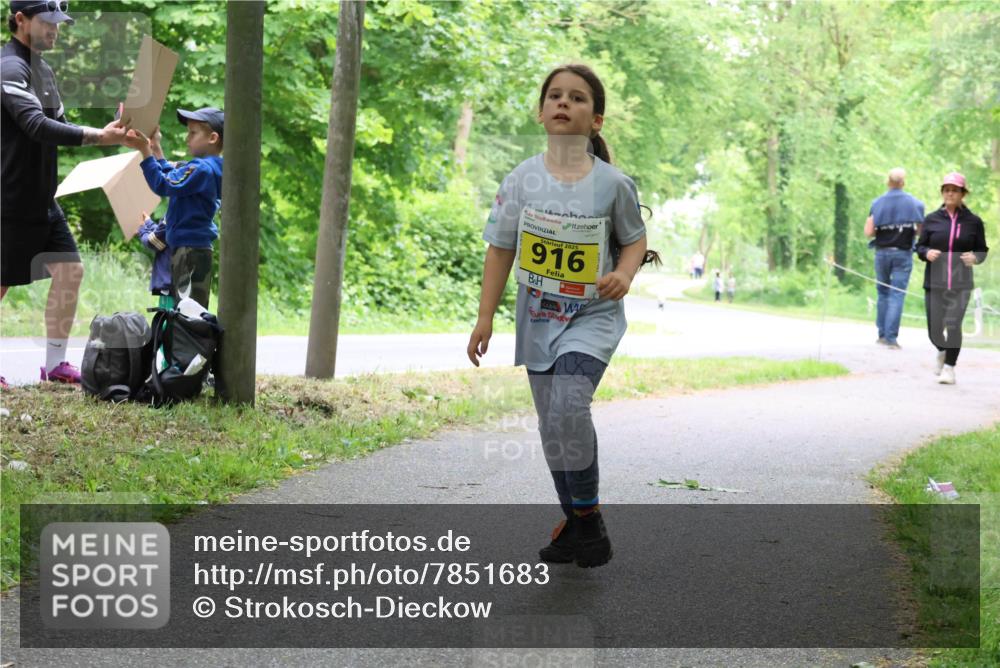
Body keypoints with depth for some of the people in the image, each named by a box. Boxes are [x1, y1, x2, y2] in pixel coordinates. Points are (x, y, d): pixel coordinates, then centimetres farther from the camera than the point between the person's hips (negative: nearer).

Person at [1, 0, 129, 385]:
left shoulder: (42, 69, 15)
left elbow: (57, 126, 16)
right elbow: (36, 125, -28)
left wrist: (105, 132, 0)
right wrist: (96, 137, -33)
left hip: (43, 202, 9)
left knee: (69, 271, 3)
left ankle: (54, 365, 10)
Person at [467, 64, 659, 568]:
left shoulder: (612, 183, -8)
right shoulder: (522, 180, -3)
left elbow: (634, 239, 7)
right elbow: (501, 249, 3)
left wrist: (625, 273, -15)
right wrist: (485, 318, 2)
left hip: (592, 315, -3)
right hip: (538, 316, 4)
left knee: (569, 408, -24)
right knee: (552, 426, 9)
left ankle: (589, 517, -7)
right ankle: (575, 525, 25)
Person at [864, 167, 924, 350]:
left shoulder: (877, 203, -2)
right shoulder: (914, 203, -1)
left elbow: (868, 232, -7)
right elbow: (921, 231, -2)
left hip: (882, 252, 1)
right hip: (903, 253, -1)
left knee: (883, 292, 15)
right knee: (897, 295, -2)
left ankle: (882, 334, 17)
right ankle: (891, 337, -8)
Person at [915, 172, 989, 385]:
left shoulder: (973, 222, 2)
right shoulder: (932, 219, 4)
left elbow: (983, 250, 8)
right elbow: (919, 246, 9)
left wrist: (975, 258, -13)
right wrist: (927, 253, -13)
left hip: (960, 284, -1)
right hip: (934, 283, 1)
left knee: (953, 324, -15)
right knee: (934, 329, 2)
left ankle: (949, 367, 3)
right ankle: (942, 351, 37)